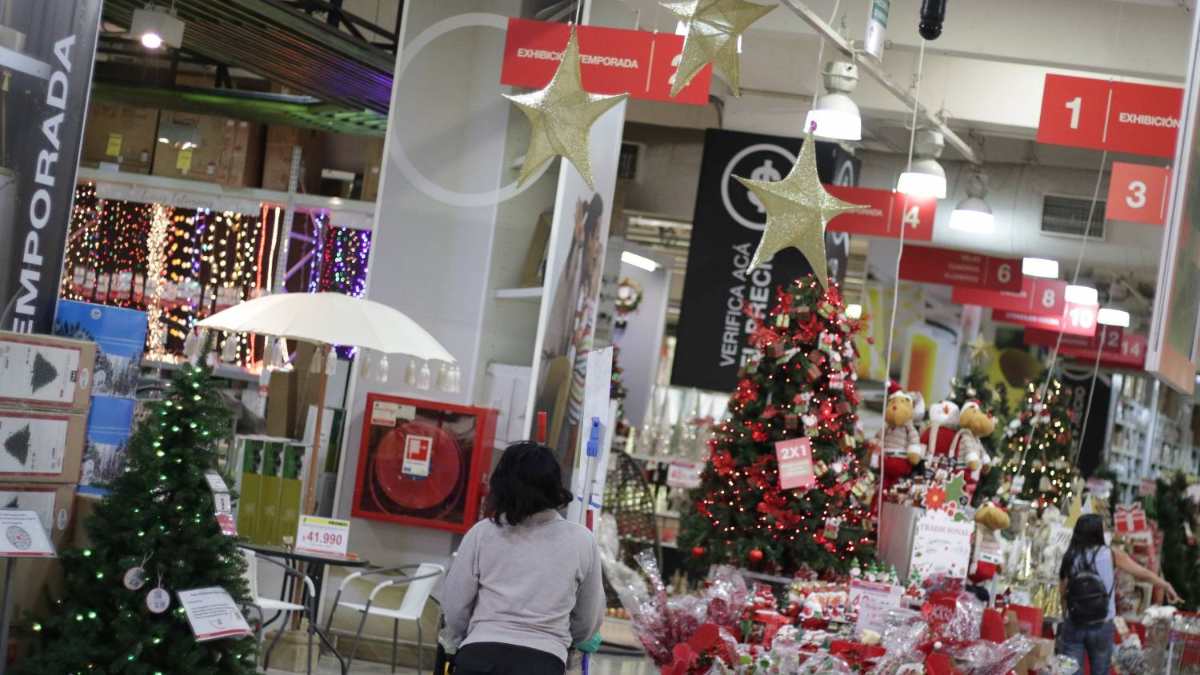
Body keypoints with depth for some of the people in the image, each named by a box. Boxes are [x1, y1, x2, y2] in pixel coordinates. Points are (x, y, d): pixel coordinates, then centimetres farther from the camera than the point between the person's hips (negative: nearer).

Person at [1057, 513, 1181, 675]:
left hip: (1074, 626, 1)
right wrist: (1166, 586, 16)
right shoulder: (1111, 554, -6)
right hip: (1102, 626, 0)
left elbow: (1062, 593, -2)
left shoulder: (1069, 558, -4)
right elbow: (1142, 573, 3)